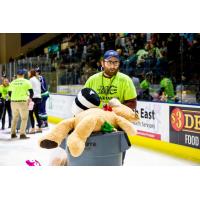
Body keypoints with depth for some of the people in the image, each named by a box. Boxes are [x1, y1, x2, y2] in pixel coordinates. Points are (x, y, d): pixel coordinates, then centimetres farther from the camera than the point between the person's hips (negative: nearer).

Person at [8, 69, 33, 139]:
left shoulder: (12, 82, 9)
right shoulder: (26, 82, -1)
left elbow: (9, 93, 12)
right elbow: (31, 92, -6)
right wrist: (29, 98, 10)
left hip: (13, 102, 4)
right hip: (23, 102, -4)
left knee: (14, 118, 18)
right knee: (24, 118, 4)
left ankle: (13, 133, 22)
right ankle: (22, 134, -3)